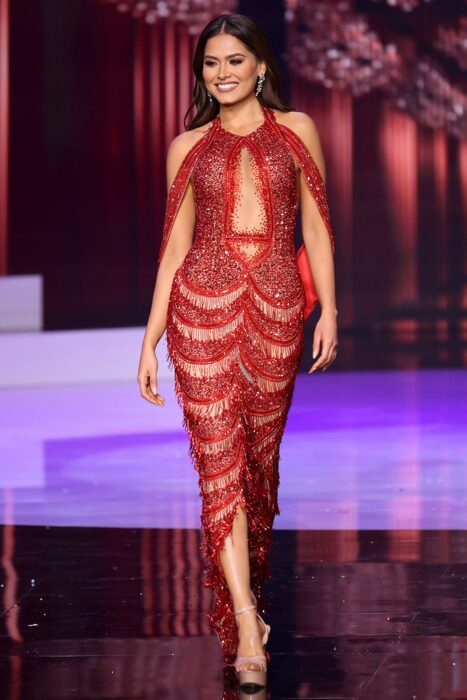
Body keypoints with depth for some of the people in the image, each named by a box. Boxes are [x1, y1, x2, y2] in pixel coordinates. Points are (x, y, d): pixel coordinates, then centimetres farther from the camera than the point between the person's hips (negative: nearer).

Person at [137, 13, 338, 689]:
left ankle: (245, 578, 32)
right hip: (203, 308, -1)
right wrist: (149, 342, 7)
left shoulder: (295, 129, 10)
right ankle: (248, 636, -12)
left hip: (277, 308, 1)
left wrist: (329, 309, 0)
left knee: (260, 456, 8)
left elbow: (316, 224, 9)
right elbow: (175, 246, 10)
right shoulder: (189, 147, 10)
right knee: (220, 464, -9)